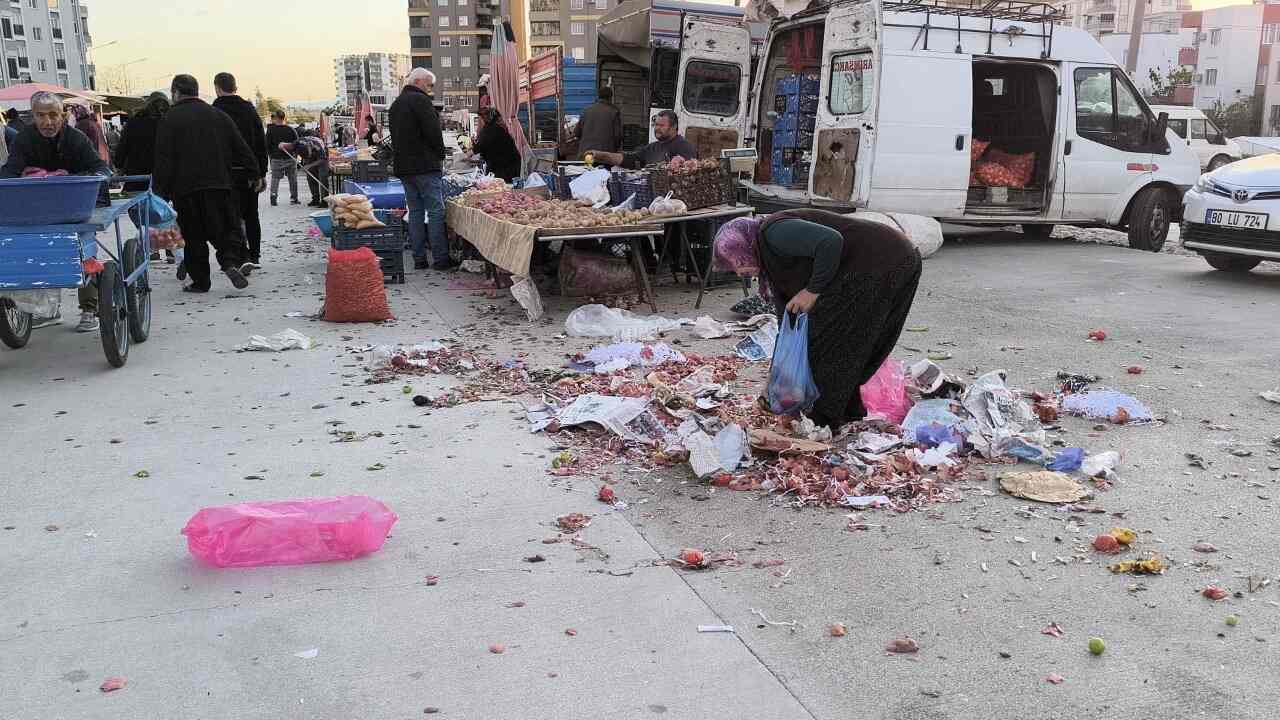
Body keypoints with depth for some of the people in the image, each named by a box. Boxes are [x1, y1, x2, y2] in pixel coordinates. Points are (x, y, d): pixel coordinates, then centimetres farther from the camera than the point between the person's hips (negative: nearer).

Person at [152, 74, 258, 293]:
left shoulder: (171, 119, -3)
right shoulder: (219, 115, 9)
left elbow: (163, 160, -7)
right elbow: (243, 152, 8)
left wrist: (160, 191, -4)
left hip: (186, 188, -2)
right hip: (220, 185, 2)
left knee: (193, 235, 7)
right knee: (227, 228, 10)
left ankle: (200, 280, 9)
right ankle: (232, 261, -17)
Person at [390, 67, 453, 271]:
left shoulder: (396, 104, 20)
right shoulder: (420, 100, -10)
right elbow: (433, 132, -15)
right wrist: (440, 155, 0)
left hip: (403, 166, 9)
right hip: (425, 165, -9)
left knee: (415, 211, 9)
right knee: (436, 210, -6)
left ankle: (419, 259, 9)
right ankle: (440, 258, -7)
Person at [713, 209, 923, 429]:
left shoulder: (772, 232, -12)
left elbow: (831, 241, -27)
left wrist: (813, 290, -16)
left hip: (877, 265, -10)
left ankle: (822, 422, 9)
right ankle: (850, 412, 32)